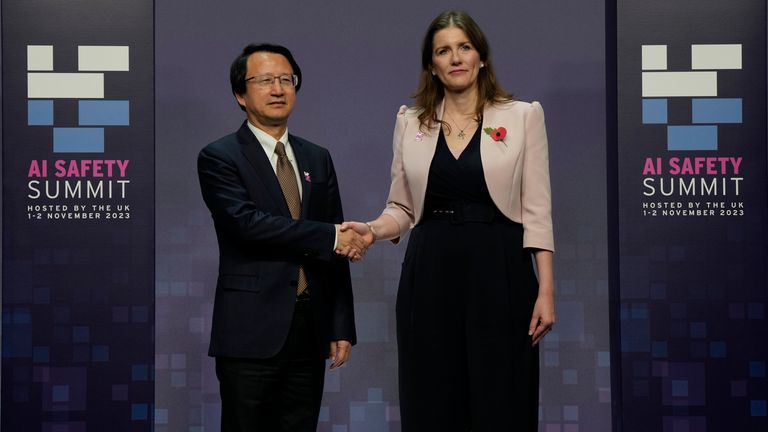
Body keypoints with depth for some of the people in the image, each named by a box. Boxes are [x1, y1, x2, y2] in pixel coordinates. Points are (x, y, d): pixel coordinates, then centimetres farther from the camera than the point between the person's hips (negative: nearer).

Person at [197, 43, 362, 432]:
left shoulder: (318, 159, 14)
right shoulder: (219, 158, -2)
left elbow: (339, 250, 13)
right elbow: (249, 223, -18)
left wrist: (341, 327, 7)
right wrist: (330, 237, -13)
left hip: (310, 331, 5)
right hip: (251, 331, -5)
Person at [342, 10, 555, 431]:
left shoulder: (522, 116, 2)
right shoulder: (410, 122, 9)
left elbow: (536, 212, -1)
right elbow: (402, 208, 12)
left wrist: (546, 290, -7)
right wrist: (373, 230, -10)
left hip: (499, 273, -2)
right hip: (429, 275, 2)